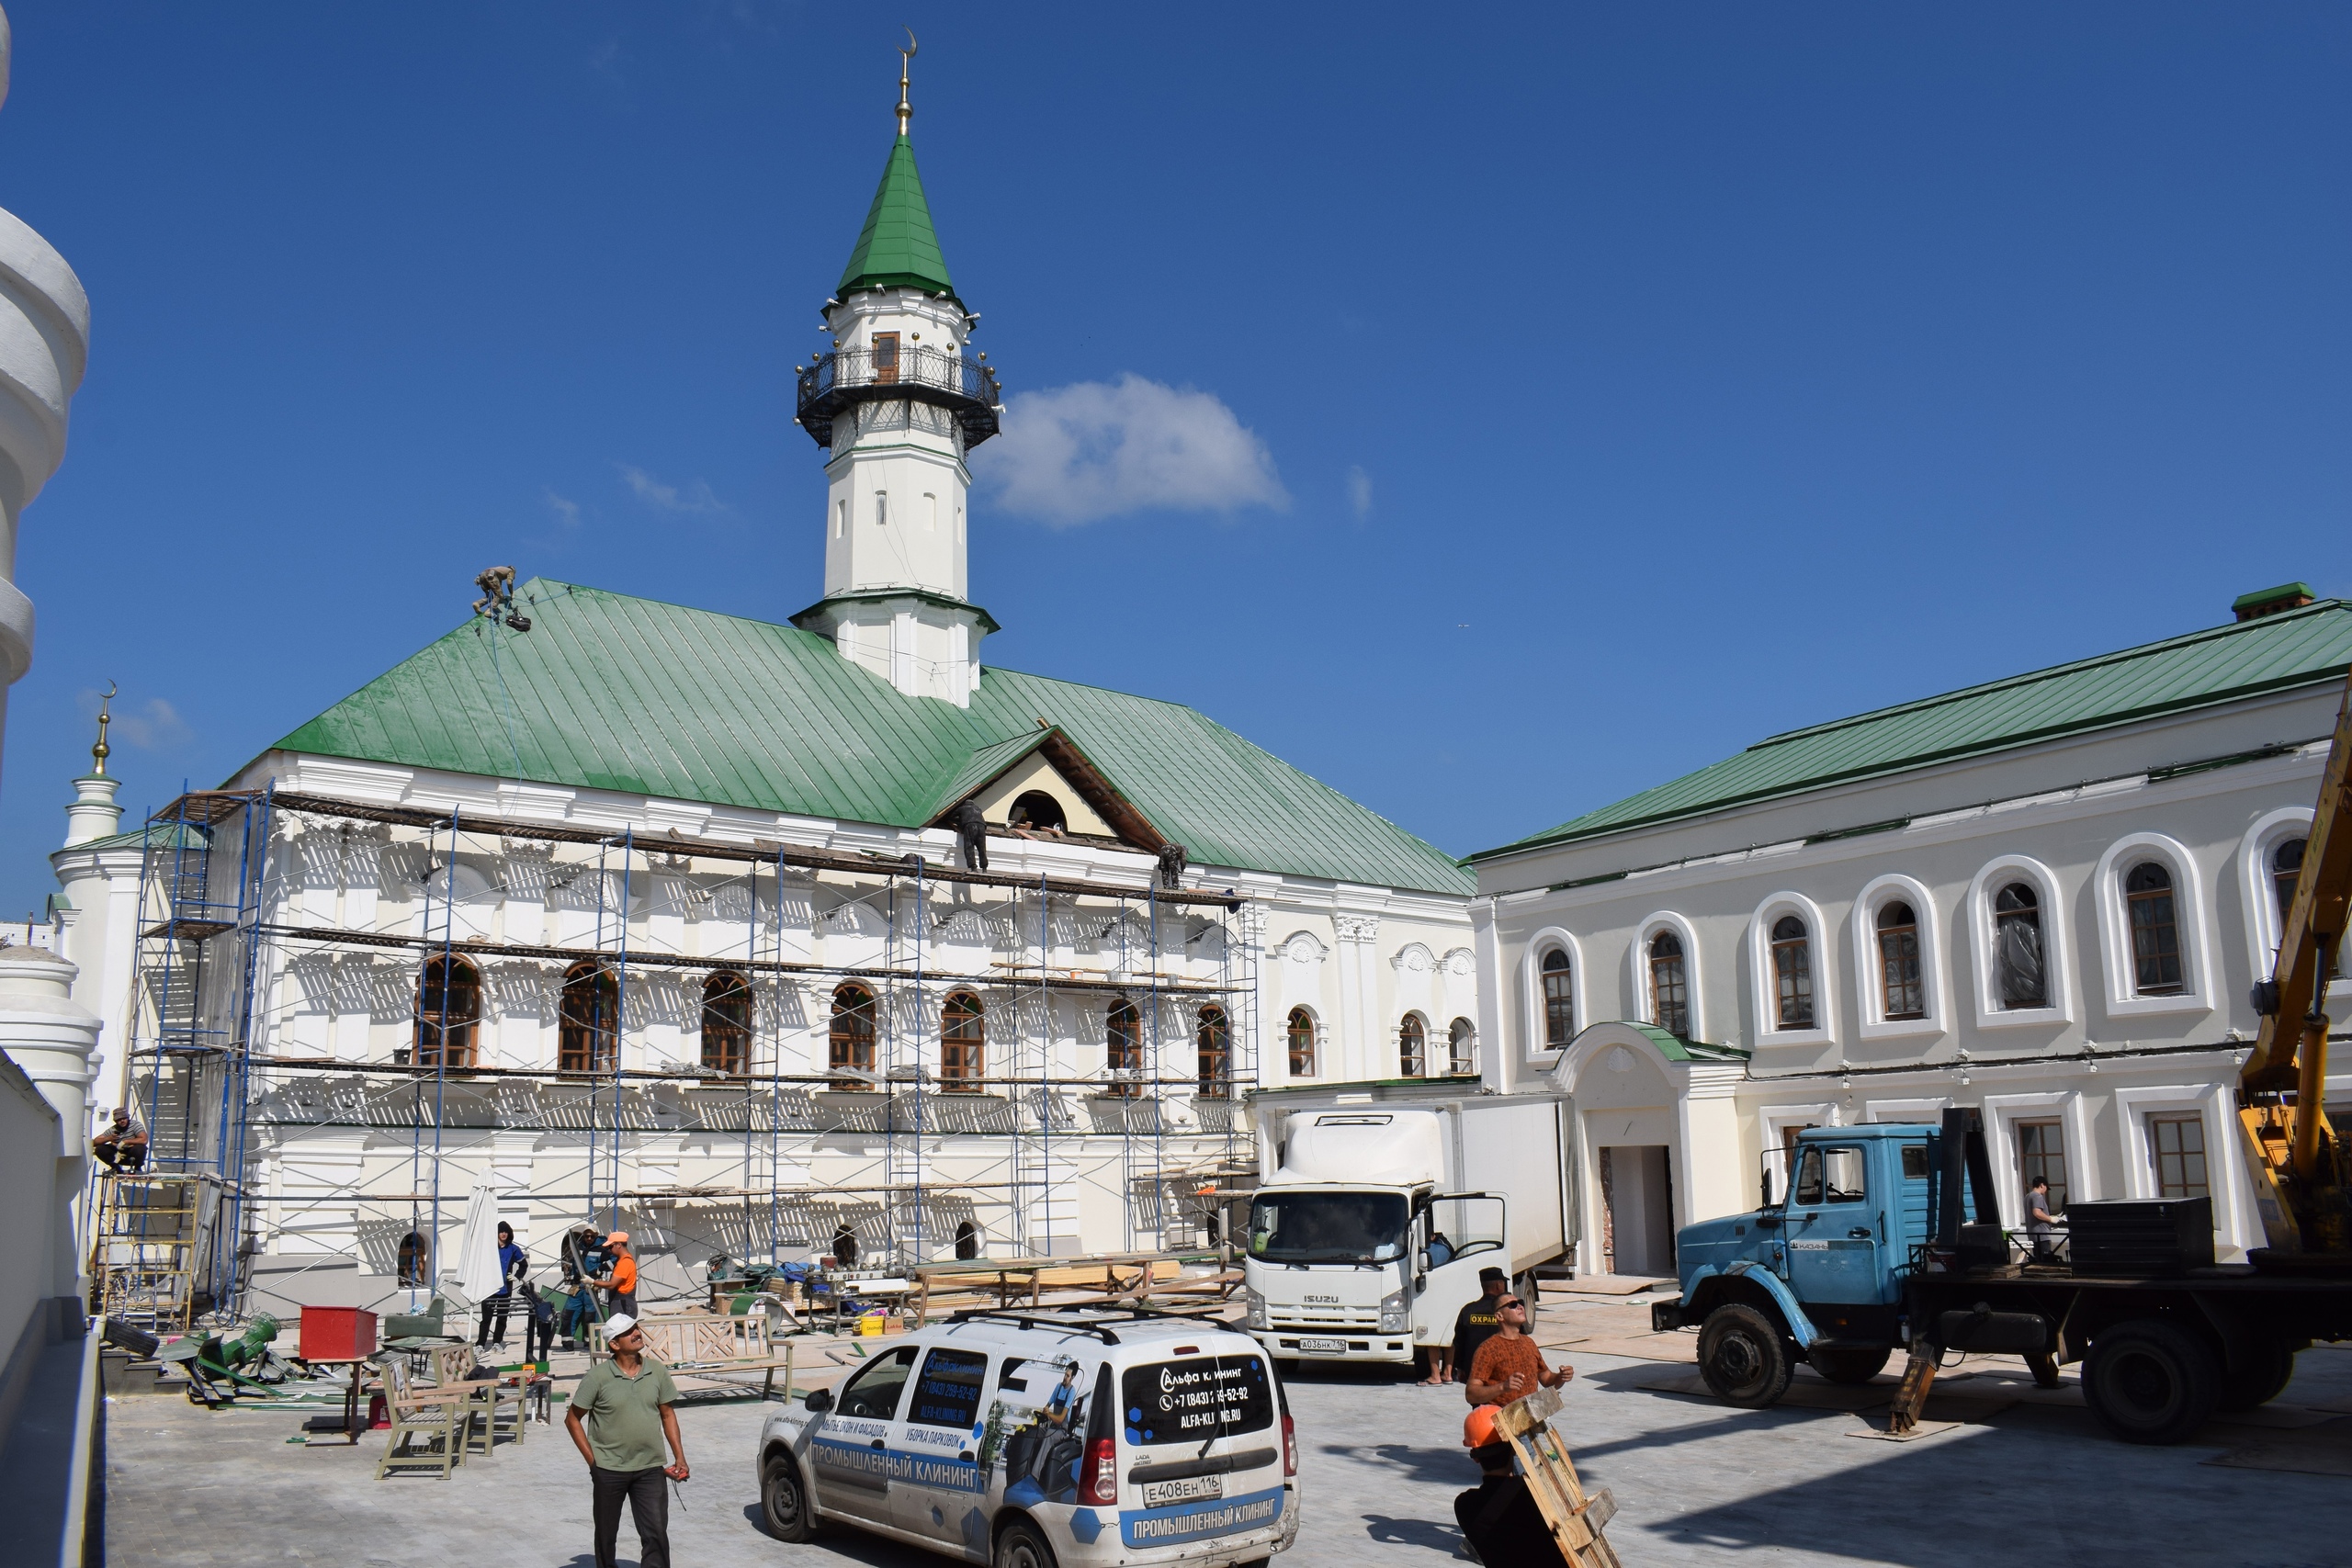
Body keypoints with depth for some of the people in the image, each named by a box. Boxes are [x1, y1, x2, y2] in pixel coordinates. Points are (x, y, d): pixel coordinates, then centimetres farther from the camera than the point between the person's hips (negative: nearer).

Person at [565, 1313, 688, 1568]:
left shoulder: (657, 1372, 1)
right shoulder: (598, 1376, -9)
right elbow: (572, 1418, -1)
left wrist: (679, 1456, 3)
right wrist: (591, 1458, -6)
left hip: (650, 1469, 2)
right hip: (608, 1470, -2)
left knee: (656, 1533, -4)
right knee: (606, 1533, 14)